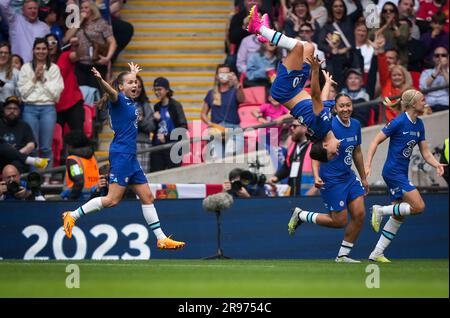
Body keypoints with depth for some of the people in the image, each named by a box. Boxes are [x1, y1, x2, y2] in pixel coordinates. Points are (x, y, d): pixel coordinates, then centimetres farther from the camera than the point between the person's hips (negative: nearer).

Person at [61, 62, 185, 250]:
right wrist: (100, 80, -54)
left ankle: (161, 239, 14)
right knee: (113, 199, -13)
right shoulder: (118, 99, -8)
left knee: (147, 197, 10)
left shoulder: (130, 101, 16)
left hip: (131, 157, 9)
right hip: (121, 155, -9)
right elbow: (111, 92, -33)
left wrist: (134, 73, 58)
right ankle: (72, 216, -3)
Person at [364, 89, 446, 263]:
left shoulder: (419, 125, 9)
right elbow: (375, 142, -11)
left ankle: (377, 253, 12)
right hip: (393, 171, -9)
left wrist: (437, 164, -8)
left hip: (402, 174, 9)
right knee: (419, 206, -16)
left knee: (399, 216, 8)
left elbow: (426, 152, 12)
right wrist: (367, 165, -19)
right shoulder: (399, 121, -14)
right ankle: (380, 210, -4)